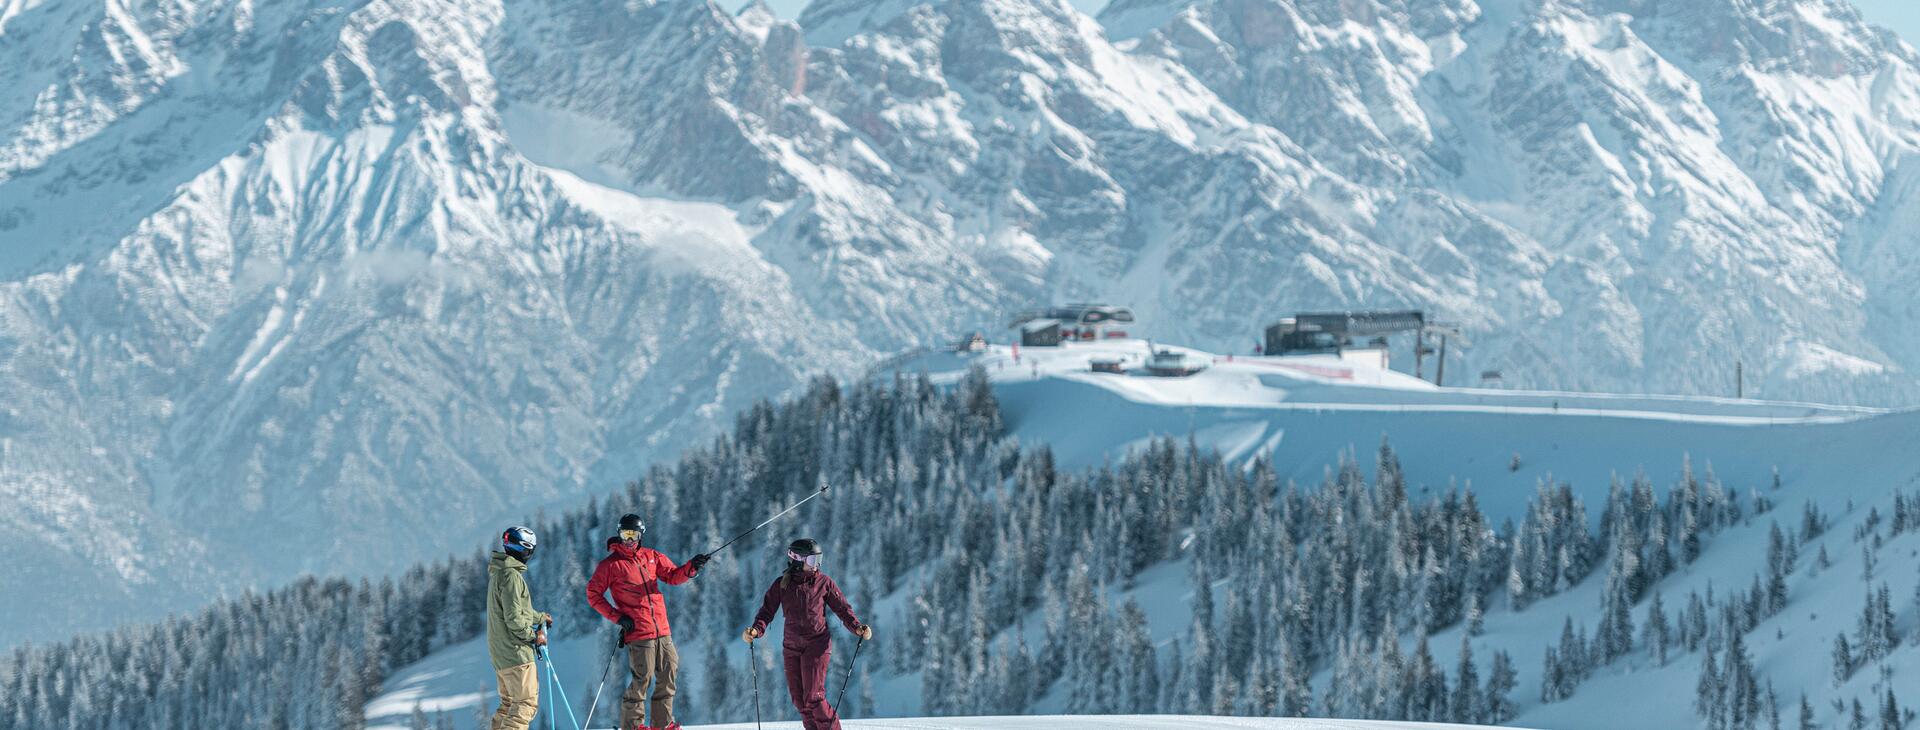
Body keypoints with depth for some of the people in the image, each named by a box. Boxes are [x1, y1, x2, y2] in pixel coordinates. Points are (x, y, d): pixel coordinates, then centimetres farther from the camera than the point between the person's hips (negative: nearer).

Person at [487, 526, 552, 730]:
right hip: (515, 652, -10)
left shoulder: (498, 573, 16)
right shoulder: (511, 576, -17)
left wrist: (540, 617, 37)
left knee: (509, 703, 17)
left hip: (500, 652, 10)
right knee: (526, 703, -11)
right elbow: (514, 617, -21)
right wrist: (533, 636, -9)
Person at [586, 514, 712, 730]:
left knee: (668, 676, 7)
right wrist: (617, 617, -8)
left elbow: (673, 576, 13)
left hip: (662, 630, 6)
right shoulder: (611, 564, 0)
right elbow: (593, 594, 1)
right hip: (638, 633, -6)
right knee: (641, 680, -8)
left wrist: (691, 567, -8)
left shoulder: (652, 557, 14)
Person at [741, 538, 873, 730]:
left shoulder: (823, 582, 1)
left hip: (817, 644, -3)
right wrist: (756, 631, -16)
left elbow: (842, 608, 3)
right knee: (799, 699, 4)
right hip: (791, 647, 3)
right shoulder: (781, 585, 5)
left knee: (813, 697, -13)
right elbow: (767, 611, 3)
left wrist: (858, 628, -14)